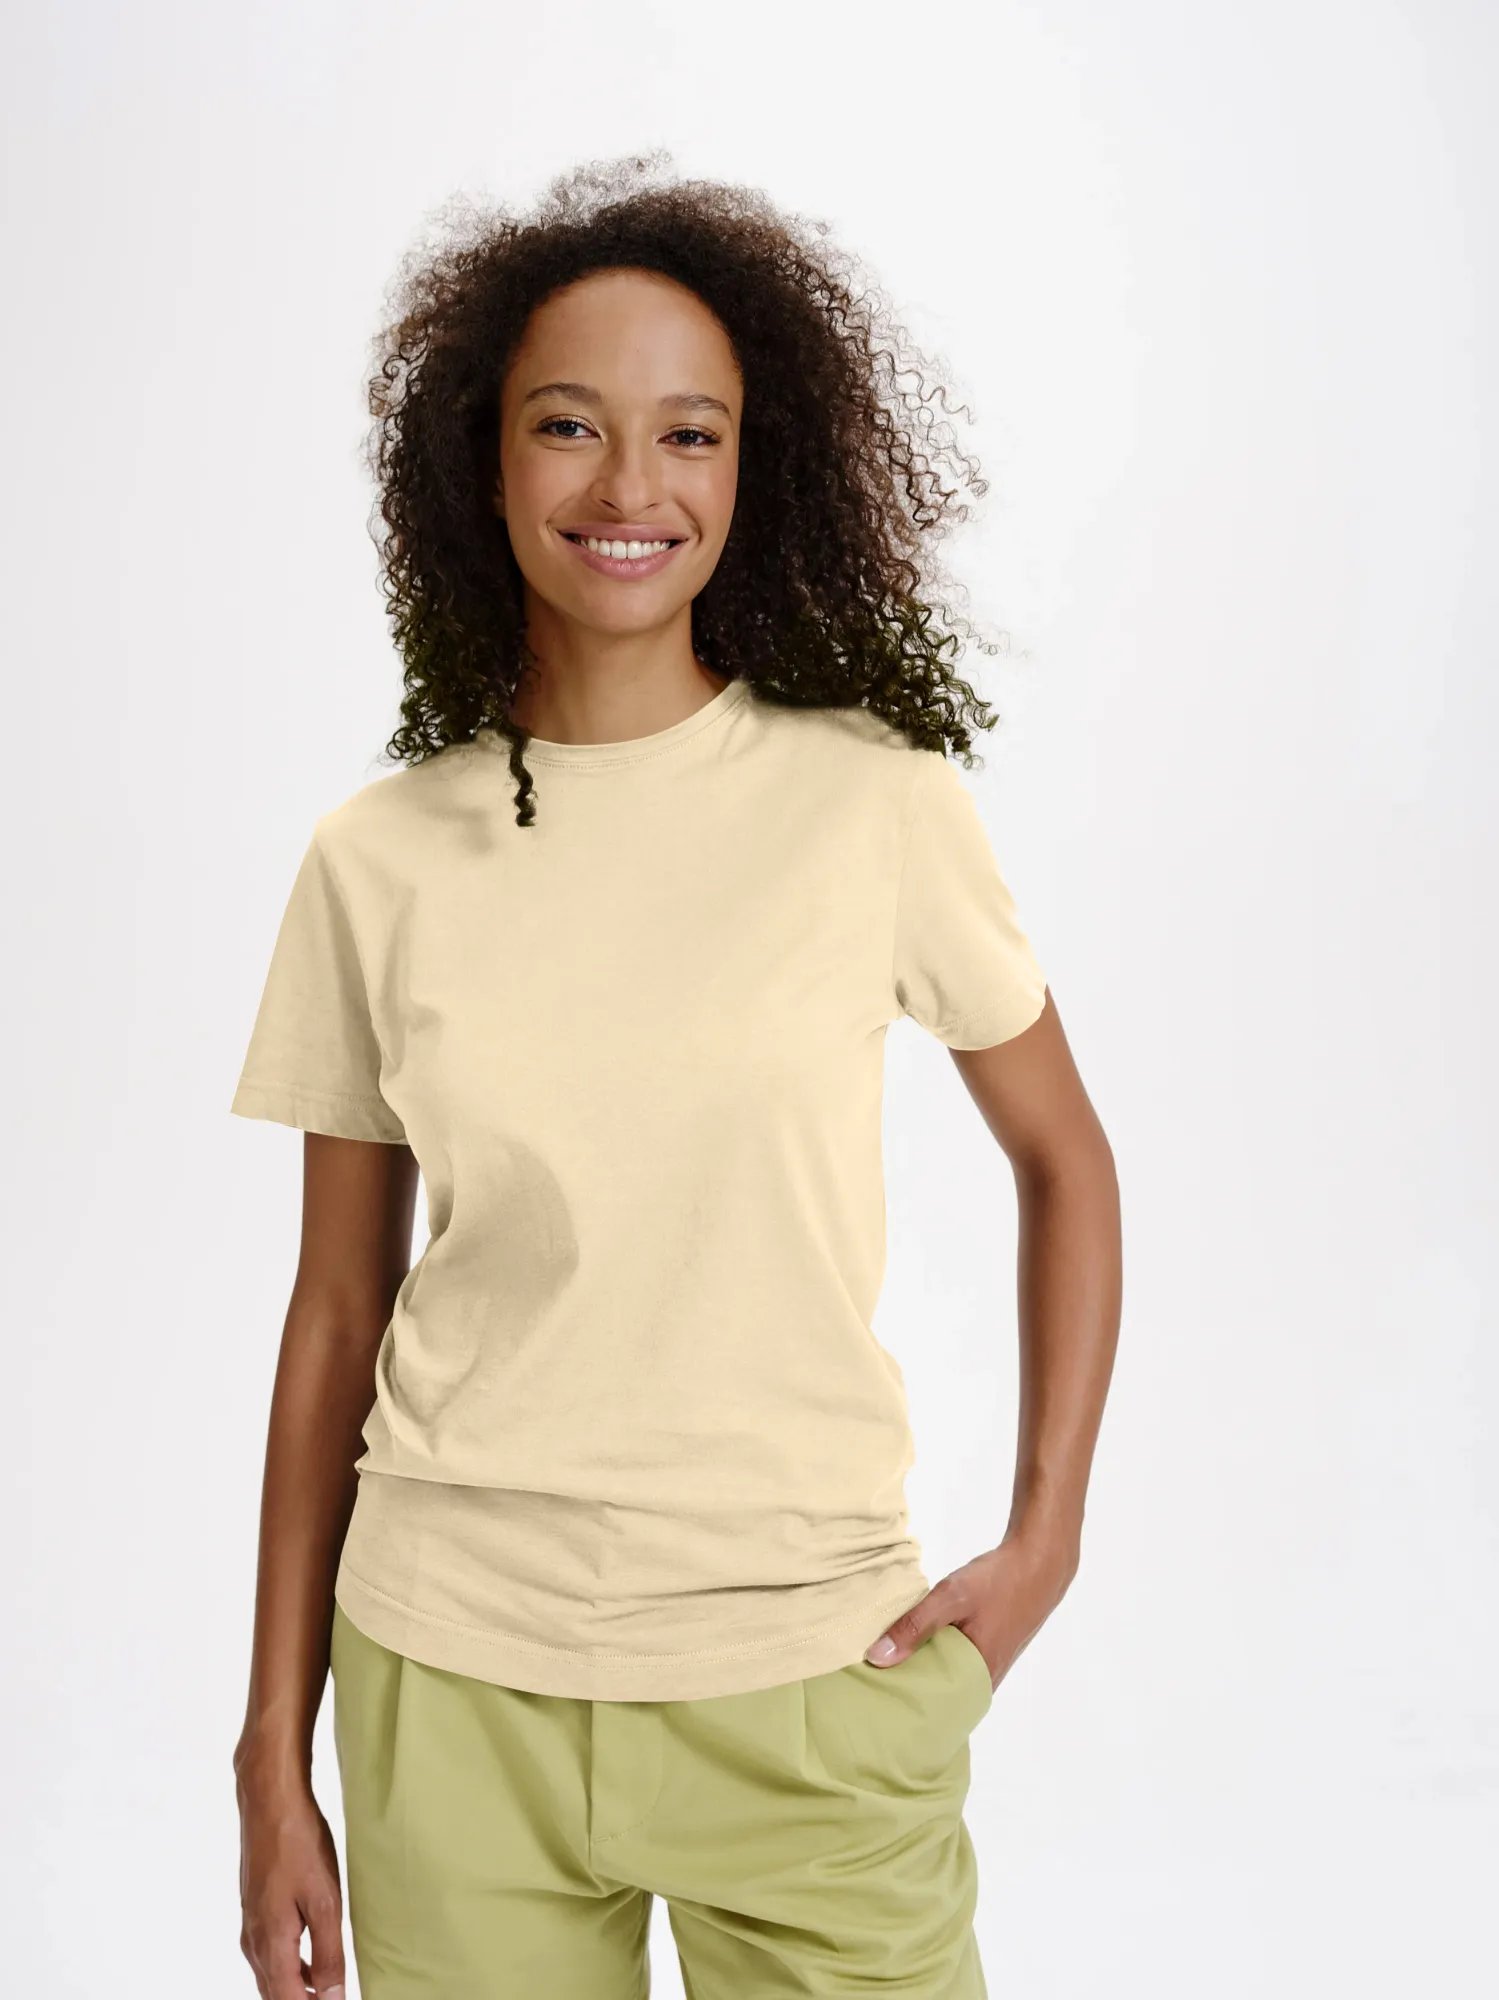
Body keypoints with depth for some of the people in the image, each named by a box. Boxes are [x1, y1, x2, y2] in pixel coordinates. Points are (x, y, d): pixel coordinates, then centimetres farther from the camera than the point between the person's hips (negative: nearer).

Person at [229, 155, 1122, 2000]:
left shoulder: (876, 806, -6)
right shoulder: (378, 862, -1)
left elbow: (1064, 1159, 7)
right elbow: (336, 1315, 4)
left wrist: (1046, 1536, -2)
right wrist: (274, 1755, 7)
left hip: (810, 1676, -1)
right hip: (453, 1684, 1)